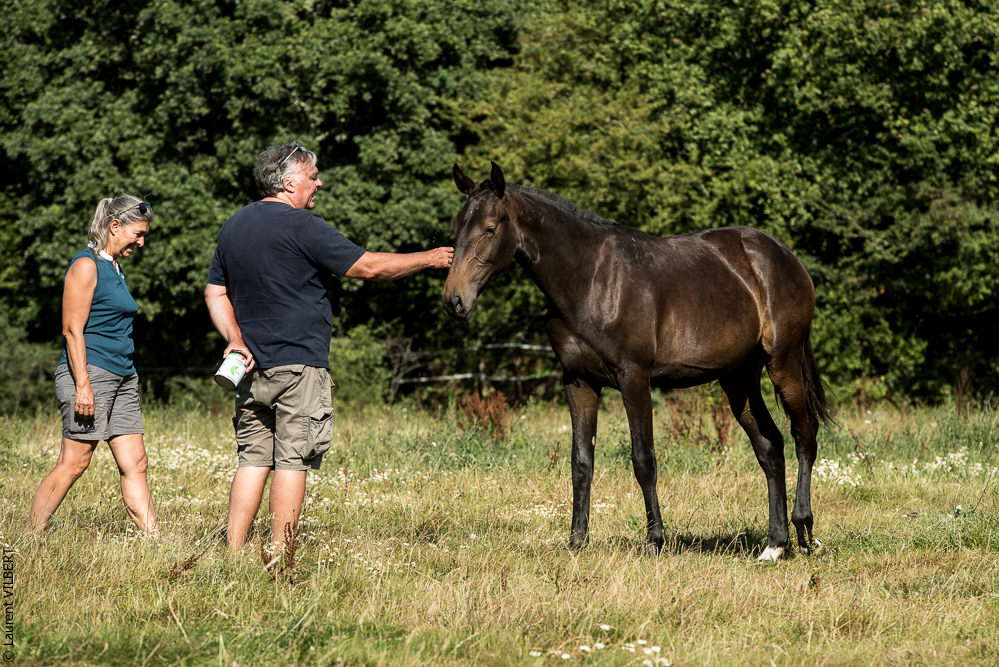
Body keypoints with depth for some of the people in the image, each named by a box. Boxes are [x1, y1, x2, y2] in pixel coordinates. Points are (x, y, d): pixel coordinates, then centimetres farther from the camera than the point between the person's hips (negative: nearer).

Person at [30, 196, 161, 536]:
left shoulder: (114, 268, 19)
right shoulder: (86, 266, -9)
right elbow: (72, 329, -15)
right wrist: (83, 385, -21)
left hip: (122, 378, 9)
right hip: (90, 373, -9)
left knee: (134, 463, 3)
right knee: (74, 461, -8)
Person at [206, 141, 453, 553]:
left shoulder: (234, 226, 13)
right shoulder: (302, 226, -12)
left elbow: (216, 294, 16)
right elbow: (367, 267, -11)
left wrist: (236, 339, 6)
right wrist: (428, 259, -1)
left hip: (253, 365, 7)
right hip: (299, 364, -7)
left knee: (253, 457, 9)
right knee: (293, 459, -3)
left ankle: (233, 551, 5)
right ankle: (279, 553, -3)